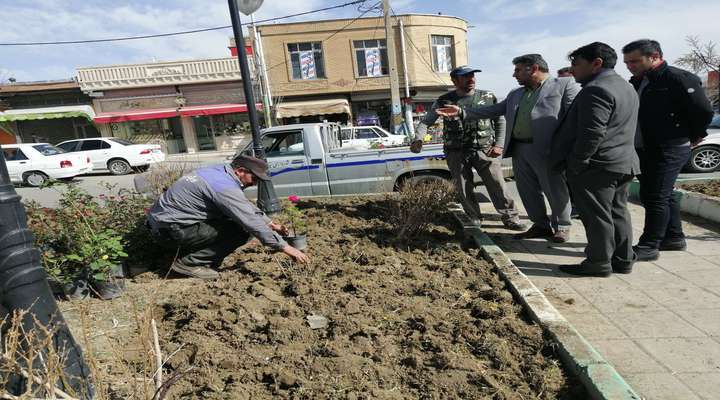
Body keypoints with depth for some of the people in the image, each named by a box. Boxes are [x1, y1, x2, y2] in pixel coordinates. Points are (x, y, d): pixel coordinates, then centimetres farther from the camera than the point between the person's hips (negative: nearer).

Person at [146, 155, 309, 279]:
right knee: (241, 232, -14)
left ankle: (189, 253, 15)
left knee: (233, 218, 14)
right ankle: (189, 262, -7)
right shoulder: (225, 187, -23)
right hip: (170, 230, -9)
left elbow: (247, 206, 17)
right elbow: (252, 222, -24)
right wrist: (285, 247, -19)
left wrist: (270, 223, 14)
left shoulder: (219, 171, 5)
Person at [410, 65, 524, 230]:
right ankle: (475, 221, 23)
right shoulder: (444, 101, 3)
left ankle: (511, 219, 11)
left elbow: (500, 121, 12)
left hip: (485, 150, 0)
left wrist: (498, 145, 0)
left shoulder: (488, 97, 6)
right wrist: (418, 138, -12)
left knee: (498, 186, -3)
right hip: (456, 153, 0)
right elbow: (426, 121, 7)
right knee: (463, 190, 5)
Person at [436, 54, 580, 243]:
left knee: (556, 191, 5)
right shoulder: (515, 94, 19)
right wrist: (461, 112, 7)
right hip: (518, 150, 6)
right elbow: (493, 110, 16)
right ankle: (541, 226, 27)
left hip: (547, 150, -6)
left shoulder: (565, 84, -1)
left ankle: (562, 227, 24)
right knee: (528, 192, 11)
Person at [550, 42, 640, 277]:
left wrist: (575, 164, -18)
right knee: (618, 212, 16)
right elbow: (622, 130, 20)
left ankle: (599, 263, 8)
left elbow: (592, 133, -24)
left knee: (596, 215, -2)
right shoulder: (626, 88, 18)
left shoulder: (596, 90, -17)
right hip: (624, 163, 10)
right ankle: (623, 260, 25)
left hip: (597, 166, -10)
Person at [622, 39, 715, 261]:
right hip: (644, 150, 9)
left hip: (669, 150, -8)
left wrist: (693, 137, 0)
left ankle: (649, 246, -1)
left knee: (655, 197, -7)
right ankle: (674, 237, 30)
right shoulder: (636, 82, 12)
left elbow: (704, 111, -12)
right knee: (663, 195, 17)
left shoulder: (678, 78, -12)